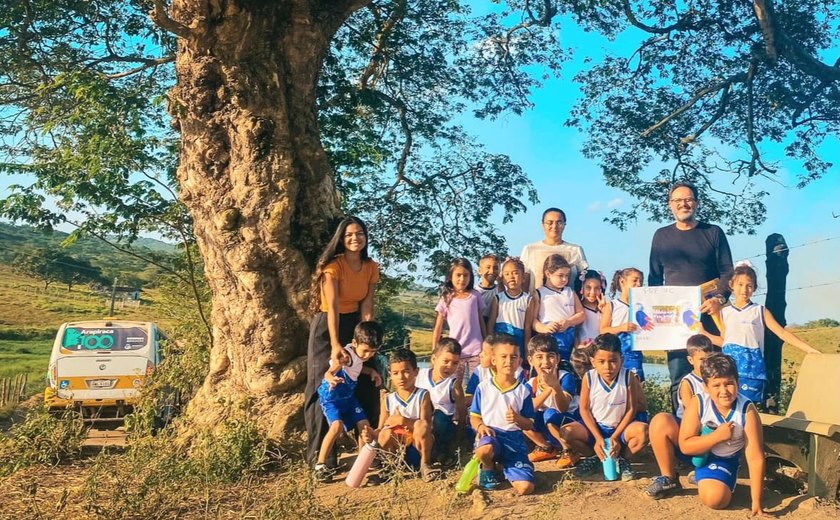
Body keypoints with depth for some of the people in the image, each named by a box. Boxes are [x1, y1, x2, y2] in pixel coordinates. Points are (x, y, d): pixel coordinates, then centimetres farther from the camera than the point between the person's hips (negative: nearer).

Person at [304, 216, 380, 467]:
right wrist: (335, 345, -37)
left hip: (353, 324, 6)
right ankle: (320, 455, 6)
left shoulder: (371, 268, -2)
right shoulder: (333, 266, -19)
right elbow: (333, 307, -28)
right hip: (327, 326, -5)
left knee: (367, 386, 8)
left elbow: (366, 306, -4)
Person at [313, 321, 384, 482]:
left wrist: (371, 371, 6)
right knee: (337, 425, -27)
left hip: (348, 395, 8)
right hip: (331, 395, -8)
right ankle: (320, 465, -19)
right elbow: (328, 372, -40)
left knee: (364, 425, 4)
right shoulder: (346, 355, -27)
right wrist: (331, 379, -62)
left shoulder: (360, 355, -1)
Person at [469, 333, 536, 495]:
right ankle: (488, 468, 0)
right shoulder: (483, 388, 2)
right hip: (490, 433, -1)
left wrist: (517, 419, -17)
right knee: (485, 449, -41)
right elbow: (474, 416, 7)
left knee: (525, 487, -18)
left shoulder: (523, 391, 3)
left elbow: (529, 425, 5)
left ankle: (504, 466, 17)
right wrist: (480, 426, -16)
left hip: (514, 438, 1)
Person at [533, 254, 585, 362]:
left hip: (568, 338, 4)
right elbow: (532, 318, -5)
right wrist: (543, 328, -23)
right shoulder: (539, 293, 4)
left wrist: (568, 322, -7)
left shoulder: (570, 292, 17)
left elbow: (581, 314, 12)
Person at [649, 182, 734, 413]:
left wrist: (719, 298, -14)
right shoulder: (661, 236, 13)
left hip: (708, 314, -1)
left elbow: (727, 273, 3)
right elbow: (654, 277, 15)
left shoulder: (713, 233, 7)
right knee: (678, 376, -1)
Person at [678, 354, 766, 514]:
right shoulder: (697, 403, -26)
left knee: (715, 499, -28)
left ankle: (701, 479, 12)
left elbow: (756, 459, -26)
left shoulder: (747, 410, -29)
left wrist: (756, 502, -26)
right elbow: (685, 446, -22)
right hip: (695, 453, 2)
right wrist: (717, 436, -35)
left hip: (723, 459, -2)